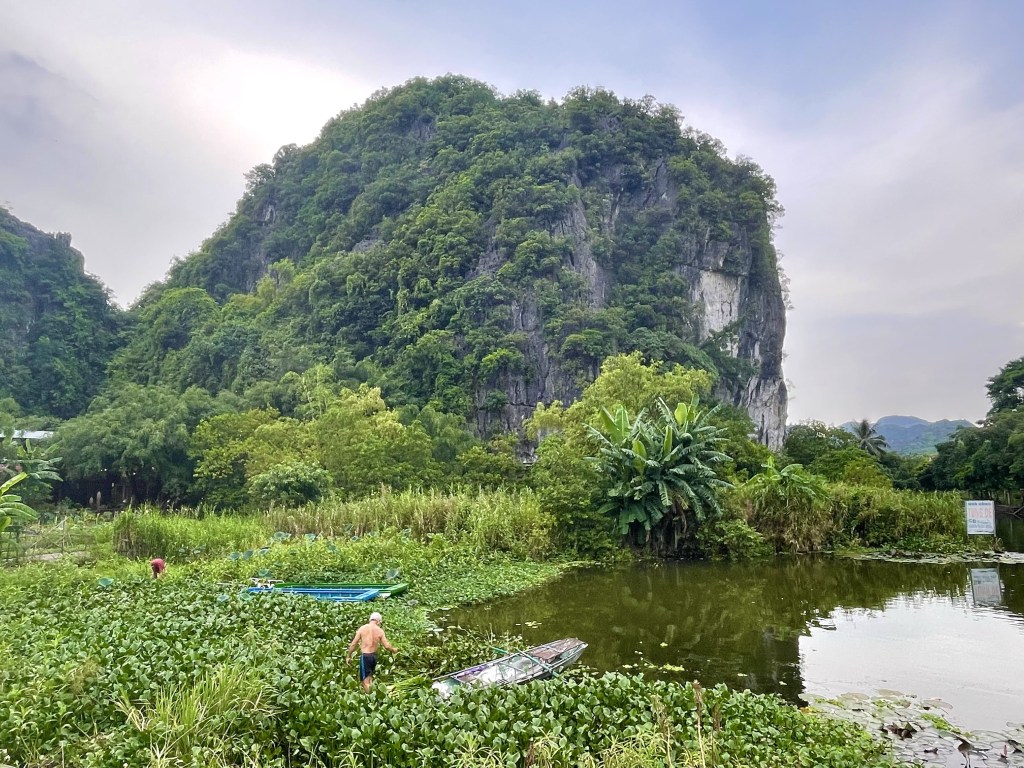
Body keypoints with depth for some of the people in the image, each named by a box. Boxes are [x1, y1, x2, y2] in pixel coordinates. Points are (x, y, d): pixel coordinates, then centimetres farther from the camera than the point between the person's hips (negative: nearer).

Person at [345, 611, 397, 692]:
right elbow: (387, 646, -5)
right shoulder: (380, 631, -2)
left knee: (365, 680, 2)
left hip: (365, 656, -3)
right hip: (374, 656, 3)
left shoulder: (362, 628, -5)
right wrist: (393, 650, 16)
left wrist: (348, 656, 9)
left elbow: (353, 644, -3)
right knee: (370, 677, 23)